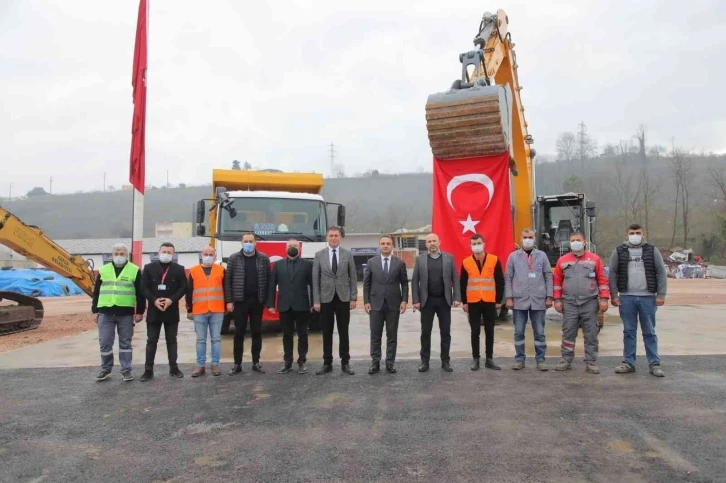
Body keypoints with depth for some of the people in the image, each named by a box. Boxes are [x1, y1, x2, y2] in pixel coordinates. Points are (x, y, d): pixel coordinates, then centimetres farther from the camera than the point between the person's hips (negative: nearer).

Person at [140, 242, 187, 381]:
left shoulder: (179, 269, 4)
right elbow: (144, 287, 0)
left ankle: (173, 368, 16)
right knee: (151, 341, 4)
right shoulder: (149, 267, 4)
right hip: (154, 310, 0)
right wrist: (154, 300, -15)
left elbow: (183, 287, -1)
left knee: (171, 340, 8)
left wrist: (172, 299, -15)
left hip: (172, 311, 0)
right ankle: (148, 370, 9)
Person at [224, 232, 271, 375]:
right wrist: (229, 301, -5)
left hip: (257, 301, 1)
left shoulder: (264, 259, 2)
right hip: (240, 301, -1)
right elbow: (227, 280, 1)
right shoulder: (234, 258, 1)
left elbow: (268, 280, 3)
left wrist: (268, 300, -3)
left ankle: (256, 362, 17)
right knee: (239, 333, 4)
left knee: (257, 332, 7)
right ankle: (237, 364, 12)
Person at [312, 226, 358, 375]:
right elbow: (315, 279, 0)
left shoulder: (347, 254, 2)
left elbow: (353, 277, 3)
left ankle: (345, 363, 14)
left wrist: (354, 297, -3)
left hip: (343, 298, 0)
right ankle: (327, 363, 15)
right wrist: (316, 301, -5)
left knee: (343, 332, 6)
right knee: (327, 333, 6)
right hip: (326, 298, 0)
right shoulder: (319, 255, 1)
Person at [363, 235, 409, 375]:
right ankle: (375, 363, 12)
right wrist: (366, 301, -3)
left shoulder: (400, 263, 3)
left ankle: (390, 363, 14)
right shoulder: (371, 262, 4)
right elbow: (366, 284, 5)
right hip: (375, 303, 0)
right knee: (375, 335, 4)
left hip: (393, 304, 0)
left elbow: (404, 284, 4)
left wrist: (404, 300, -6)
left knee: (392, 336, 6)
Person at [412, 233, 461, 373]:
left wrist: (457, 297, -5)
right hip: (427, 300, 0)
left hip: (444, 300, 0)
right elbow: (415, 281, 1)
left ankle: (445, 361, 16)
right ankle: (424, 361, 14)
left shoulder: (449, 258, 4)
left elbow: (455, 279, 3)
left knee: (445, 332, 5)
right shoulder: (420, 259, 3)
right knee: (425, 332, 5)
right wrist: (416, 300, -5)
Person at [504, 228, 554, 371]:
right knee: (519, 332, 5)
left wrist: (549, 297, 1)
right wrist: (509, 297, -2)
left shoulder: (542, 256, 6)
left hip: (538, 300, 0)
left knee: (539, 332, 7)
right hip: (519, 300, 0)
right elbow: (508, 278, 4)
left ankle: (540, 359, 16)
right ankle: (520, 359, 15)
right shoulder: (513, 256, 4)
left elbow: (548, 277, 6)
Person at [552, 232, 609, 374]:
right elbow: (557, 281, 7)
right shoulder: (562, 260, 6)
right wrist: (557, 300, 2)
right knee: (568, 333, 6)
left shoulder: (594, 259, 2)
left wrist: (604, 298, -4)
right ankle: (566, 361, 15)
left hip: (590, 303, -1)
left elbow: (602, 279, 2)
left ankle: (591, 362, 13)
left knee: (591, 335, 4)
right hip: (569, 303, 1)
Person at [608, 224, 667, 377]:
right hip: (626, 297, 0)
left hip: (648, 297, 0)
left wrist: (661, 294, -4)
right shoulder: (619, 251, 5)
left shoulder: (652, 251, 5)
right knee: (629, 332, 7)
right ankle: (629, 363, 14)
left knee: (649, 332, 6)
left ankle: (654, 364, 12)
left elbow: (661, 273, 3)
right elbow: (612, 273, 4)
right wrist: (614, 295, -3)